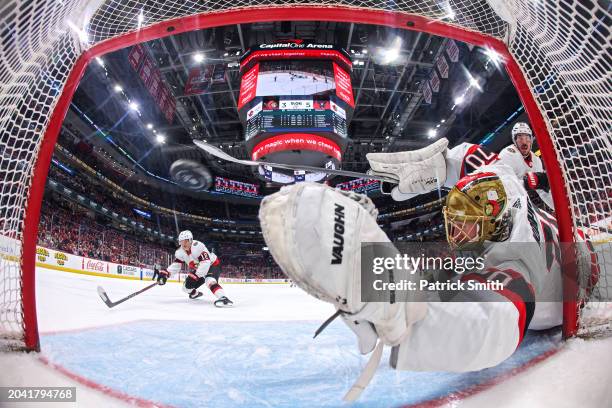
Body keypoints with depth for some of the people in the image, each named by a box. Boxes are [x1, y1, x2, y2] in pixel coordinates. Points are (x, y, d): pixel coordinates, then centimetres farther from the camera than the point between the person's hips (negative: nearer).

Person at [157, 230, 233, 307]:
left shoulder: (198, 246, -32)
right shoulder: (180, 252, -8)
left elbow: (205, 263, -38)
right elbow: (176, 264, -3)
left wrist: (195, 276, -41)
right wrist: (166, 273, -19)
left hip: (212, 265, -8)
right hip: (198, 269, 8)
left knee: (210, 281, -36)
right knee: (187, 287, 8)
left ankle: (223, 298, -48)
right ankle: (196, 293, 40)